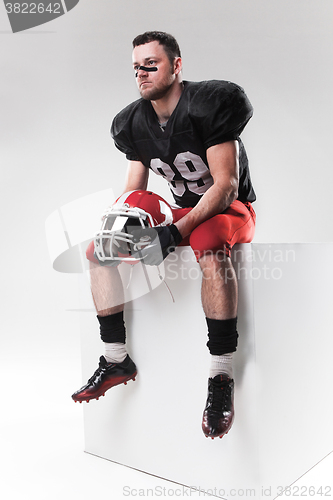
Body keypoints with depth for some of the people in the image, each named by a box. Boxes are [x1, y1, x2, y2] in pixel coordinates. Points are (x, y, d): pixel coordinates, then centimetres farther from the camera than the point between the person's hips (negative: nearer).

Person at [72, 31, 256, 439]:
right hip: (182, 210, 7)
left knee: (212, 250, -43)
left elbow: (225, 184, -23)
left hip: (230, 208, -6)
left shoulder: (209, 104, -18)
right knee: (97, 249, -3)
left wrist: (177, 231, -33)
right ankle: (116, 362, 3)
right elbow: (133, 192, 6)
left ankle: (221, 379, -31)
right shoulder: (135, 123, 2)